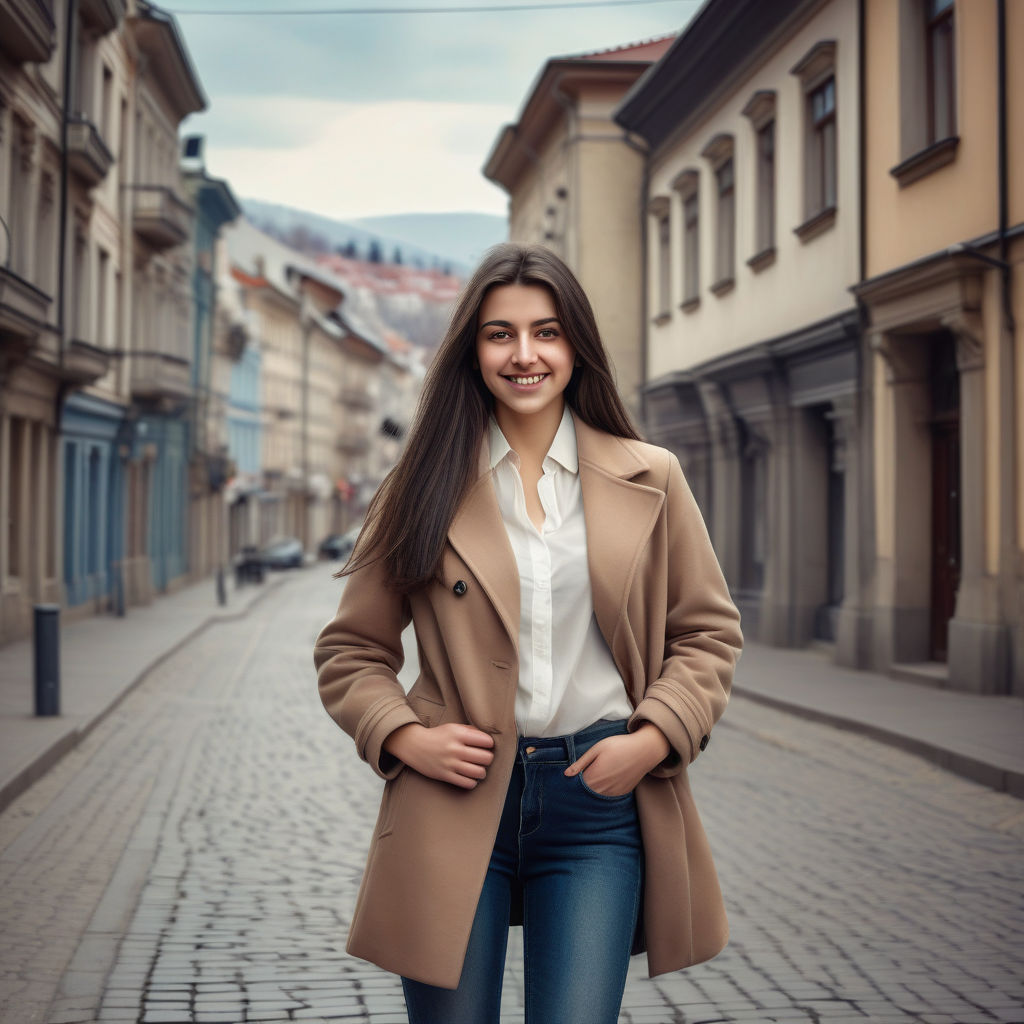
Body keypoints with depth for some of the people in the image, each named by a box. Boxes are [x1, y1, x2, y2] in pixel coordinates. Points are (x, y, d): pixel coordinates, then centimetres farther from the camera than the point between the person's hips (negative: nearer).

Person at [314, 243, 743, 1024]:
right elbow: (351, 649, 9)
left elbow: (709, 632, 10)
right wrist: (403, 736, -8)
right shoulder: (429, 485, 5)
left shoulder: (650, 481, 6)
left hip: (598, 795, 0)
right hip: (456, 799, 0)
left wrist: (654, 738, -5)